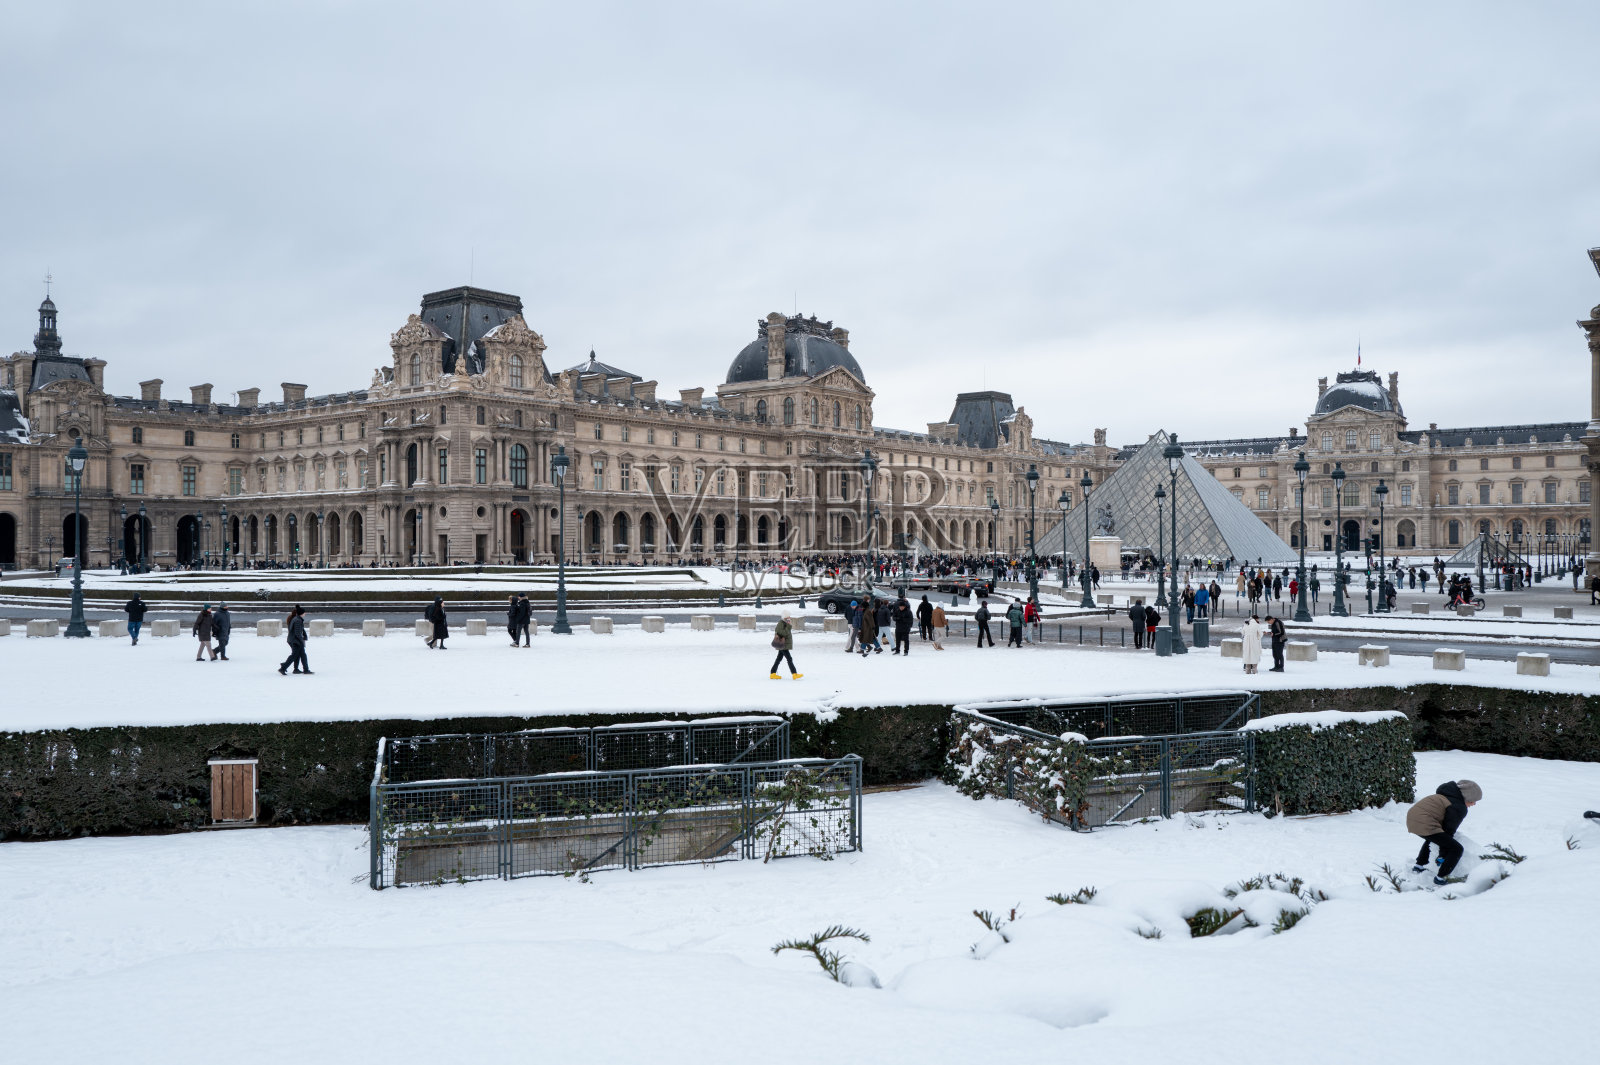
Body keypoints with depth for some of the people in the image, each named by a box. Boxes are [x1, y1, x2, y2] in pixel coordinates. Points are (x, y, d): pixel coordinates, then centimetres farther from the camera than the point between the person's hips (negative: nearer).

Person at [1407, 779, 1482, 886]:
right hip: (1425, 825, -10)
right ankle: (1440, 878, 5)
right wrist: (1443, 855, 7)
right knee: (1456, 849, -1)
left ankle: (1419, 866, 44)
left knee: (1431, 837, 41)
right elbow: (1449, 830, -3)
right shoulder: (1460, 808, -5)